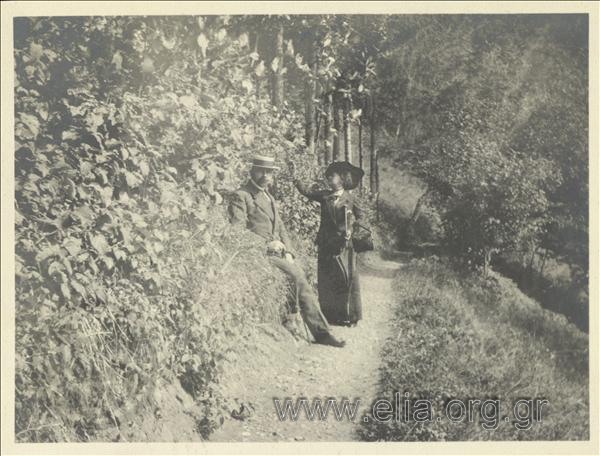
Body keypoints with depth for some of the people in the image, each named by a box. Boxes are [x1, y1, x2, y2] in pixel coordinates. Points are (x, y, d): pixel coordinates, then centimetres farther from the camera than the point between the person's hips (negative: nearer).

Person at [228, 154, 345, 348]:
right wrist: (267, 244, -16)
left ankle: (321, 333, -5)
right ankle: (321, 332, -15)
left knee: (302, 280, -8)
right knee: (297, 276, -23)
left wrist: (288, 252, 7)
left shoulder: (270, 198, 25)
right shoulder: (241, 196, -3)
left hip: (276, 253, 8)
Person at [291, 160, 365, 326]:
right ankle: (330, 315, 13)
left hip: (344, 245, -3)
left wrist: (351, 228, -2)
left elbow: (360, 216, 10)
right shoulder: (324, 196, 8)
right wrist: (295, 177, -3)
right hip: (326, 245, 3)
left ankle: (350, 316, 5)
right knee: (326, 280, 5)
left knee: (347, 279, -3)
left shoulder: (350, 198, 0)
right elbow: (308, 192, 3)